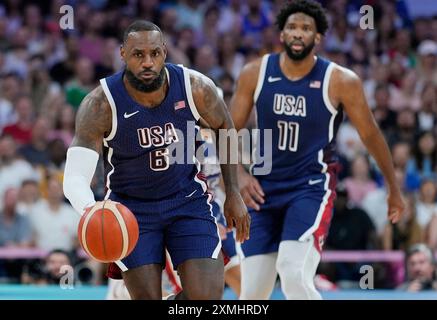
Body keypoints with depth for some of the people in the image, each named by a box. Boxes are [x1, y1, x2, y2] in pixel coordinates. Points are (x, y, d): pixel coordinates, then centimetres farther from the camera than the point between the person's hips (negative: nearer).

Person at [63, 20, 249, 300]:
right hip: (131, 208, -1)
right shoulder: (100, 105, -23)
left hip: (187, 200, 2)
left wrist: (234, 194, 4)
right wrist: (91, 211, -51)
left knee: (207, 299, -11)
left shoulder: (195, 87, -16)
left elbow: (225, 128, 6)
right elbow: (75, 177, -28)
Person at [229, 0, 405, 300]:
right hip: (264, 188, 3)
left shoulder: (341, 81, -9)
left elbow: (371, 135, 4)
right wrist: (239, 174, -11)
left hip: (312, 187, -3)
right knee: (252, 291, 1)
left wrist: (394, 189, 11)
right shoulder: (256, 73, -2)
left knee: (295, 277, -24)